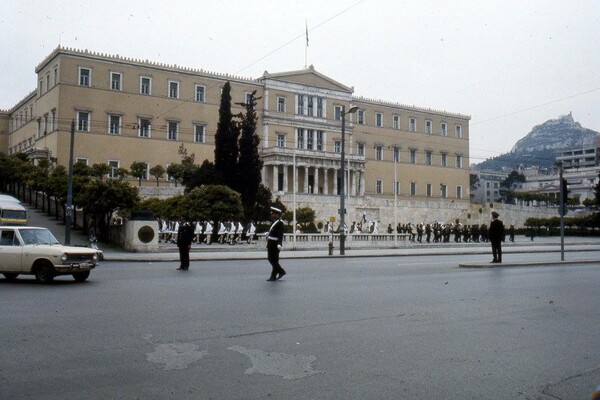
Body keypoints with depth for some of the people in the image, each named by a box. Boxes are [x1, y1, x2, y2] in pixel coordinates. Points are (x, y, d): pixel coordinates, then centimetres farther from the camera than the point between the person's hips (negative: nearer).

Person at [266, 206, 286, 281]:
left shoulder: (279, 223, -17)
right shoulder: (275, 222, 11)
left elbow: (280, 234, -27)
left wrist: (279, 244, -36)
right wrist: (269, 234, 39)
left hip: (275, 244, -10)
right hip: (271, 244, 10)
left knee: (274, 260, -1)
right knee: (270, 258, 15)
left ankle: (273, 276, 9)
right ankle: (281, 271, 25)